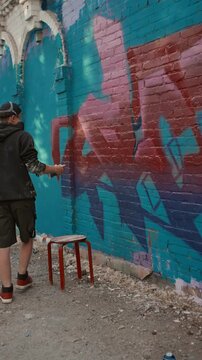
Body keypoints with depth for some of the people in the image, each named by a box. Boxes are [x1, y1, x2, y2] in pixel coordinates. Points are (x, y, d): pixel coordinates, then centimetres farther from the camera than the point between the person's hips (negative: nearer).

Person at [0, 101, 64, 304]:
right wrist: (54, 169, 6)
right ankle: (22, 277, 25)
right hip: (21, 195, -4)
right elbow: (32, 165, -8)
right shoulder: (22, 137, -4)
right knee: (27, 237, 16)